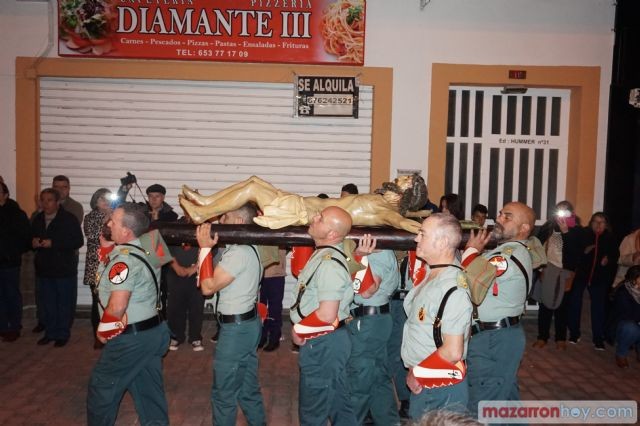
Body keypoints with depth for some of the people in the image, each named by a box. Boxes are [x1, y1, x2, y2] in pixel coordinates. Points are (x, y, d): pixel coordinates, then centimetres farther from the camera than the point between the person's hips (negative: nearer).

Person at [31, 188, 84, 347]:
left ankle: (63, 334, 16)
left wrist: (53, 243, -22)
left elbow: (78, 241, -16)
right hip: (44, 269, 5)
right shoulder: (38, 219, 9)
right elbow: (31, 238, 20)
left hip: (65, 269, -5)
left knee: (65, 304, 3)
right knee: (48, 304, 14)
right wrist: (33, 243, -5)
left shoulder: (69, 219, -10)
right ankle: (50, 333, 27)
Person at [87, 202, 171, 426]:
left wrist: (103, 330, -8)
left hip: (130, 338, -9)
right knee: (149, 391, 15)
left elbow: (116, 307, -25)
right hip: (152, 332, 9)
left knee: (101, 388, 11)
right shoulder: (144, 251, 6)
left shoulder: (125, 259, -21)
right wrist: (106, 247, 6)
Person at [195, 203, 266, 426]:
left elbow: (208, 286, -21)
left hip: (236, 328, -10)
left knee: (224, 391, 5)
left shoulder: (238, 252, -22)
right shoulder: (248, 248, 9)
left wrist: (205, 248, -19)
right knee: (248, 387, 19)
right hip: (248, 324, 10)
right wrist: (209, 247, 2)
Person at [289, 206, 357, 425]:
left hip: (322, 343, -9)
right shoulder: (324, 253, 4)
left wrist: (299, 331, -15)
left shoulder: (330, 263, -25)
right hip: (328, 341, 9)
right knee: (338, 404, 21)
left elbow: (326, 315, -28)